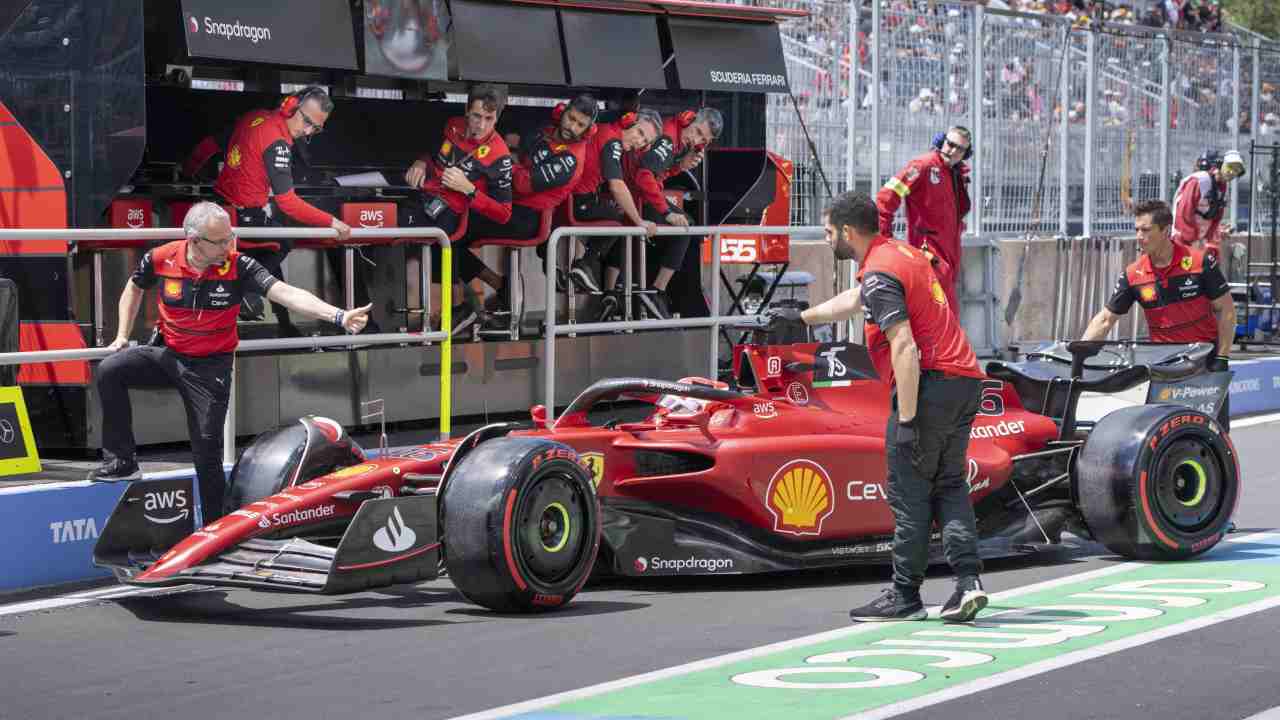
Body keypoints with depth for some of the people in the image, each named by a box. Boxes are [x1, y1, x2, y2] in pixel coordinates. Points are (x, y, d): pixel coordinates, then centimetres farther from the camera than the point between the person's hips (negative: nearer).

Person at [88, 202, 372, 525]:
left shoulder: (238, 266, -19)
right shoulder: (161, 259, -13)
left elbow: (286, 293, -29)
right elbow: (135, 287, 10)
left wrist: (338, 316, -41)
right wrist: (122, 335, 7)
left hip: (210, 367, -2)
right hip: (165, 354, 2)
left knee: (207, 449, -1)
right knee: (110, 370, -21)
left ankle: (215, 525, 15)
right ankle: (121, 461, -11)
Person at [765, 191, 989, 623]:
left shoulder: (879, 274, -12)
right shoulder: (901, 252, 19)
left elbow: (905, 348, -22)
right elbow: (852, 301, 37)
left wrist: (907, 420, -22)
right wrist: (800, 316, 50)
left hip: (929, 384, -9)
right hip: (965, 381, 9)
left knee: (909, 494, 0)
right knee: (949, 487, 13)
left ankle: (905, 596, 6)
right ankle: (968, 580, 0)